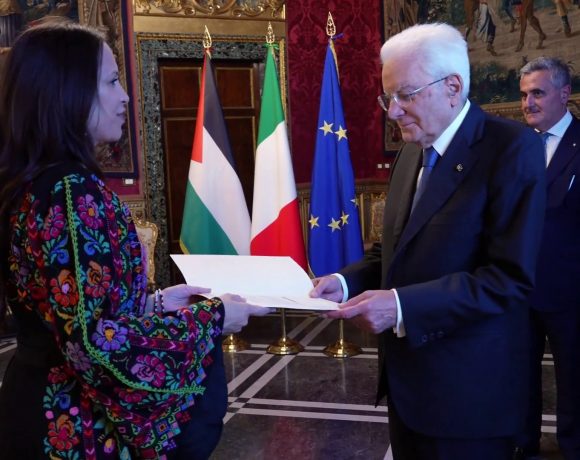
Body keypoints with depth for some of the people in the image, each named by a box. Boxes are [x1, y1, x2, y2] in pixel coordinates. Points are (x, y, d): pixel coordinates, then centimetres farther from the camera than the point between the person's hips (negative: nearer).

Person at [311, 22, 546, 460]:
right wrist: (346, 281, -3)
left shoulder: (512, 146, -16)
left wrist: (403, 305, -27)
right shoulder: (413, 150, 10)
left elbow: (511, 276, -23)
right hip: (407, 371, 7)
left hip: (468, 384, -7)